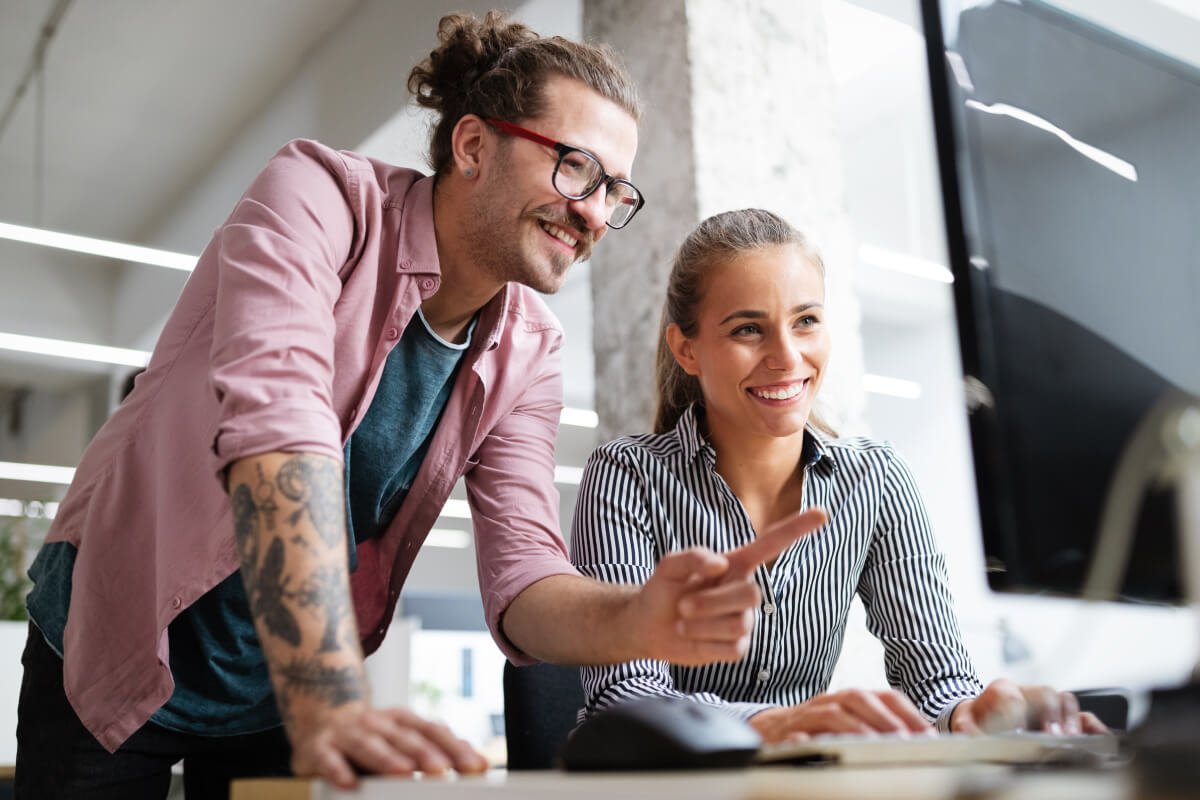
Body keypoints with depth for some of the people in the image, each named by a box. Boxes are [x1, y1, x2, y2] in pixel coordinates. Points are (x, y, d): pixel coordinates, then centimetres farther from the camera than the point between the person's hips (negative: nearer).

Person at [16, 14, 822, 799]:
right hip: (113, 650, -3)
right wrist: (330, 710, -47)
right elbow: (274, 416, -37)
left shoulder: (526, 355, -7)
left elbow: (522, 577, -14)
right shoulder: (320, 194, -21)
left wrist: (636, 621, -37)